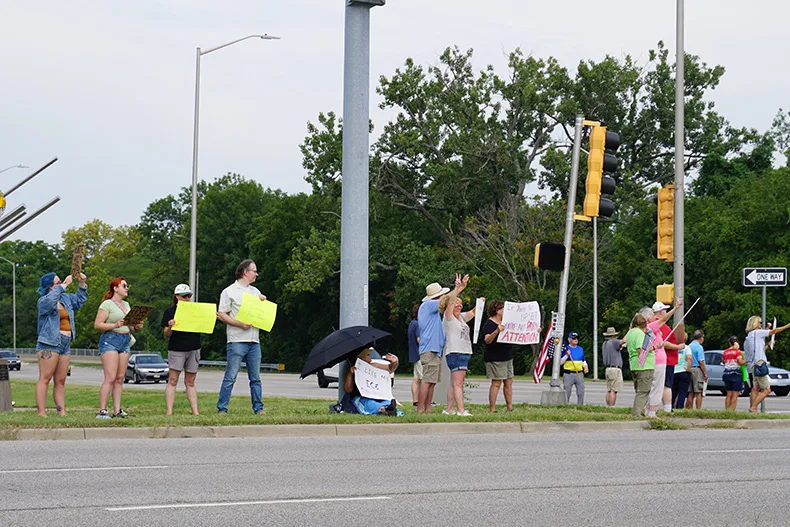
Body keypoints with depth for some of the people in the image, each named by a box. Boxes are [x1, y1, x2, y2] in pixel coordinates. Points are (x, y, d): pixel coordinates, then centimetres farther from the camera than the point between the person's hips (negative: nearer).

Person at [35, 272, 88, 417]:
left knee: (60, 381, 9)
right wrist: (64, 285, -29)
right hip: (49, 344, -8)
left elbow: (79, 299, 34)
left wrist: (82, 283, 20)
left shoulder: (65, 299, 17)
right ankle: (41, 413, -12)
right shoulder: (43, 301, -7)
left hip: (65, 344, 8)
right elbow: (50, 300, -32)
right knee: (45, 379, -9)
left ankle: (61, 412, 11)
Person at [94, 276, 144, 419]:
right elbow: (97, 325, -10)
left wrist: (136, 327, 4)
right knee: (110, 378, -13)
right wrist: (115, 325, -21)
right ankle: (102, 411, -13)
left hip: (125, 341, 8)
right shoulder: (107, 304, -4)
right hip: (110, 340, -7)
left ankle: (117, 411, 5)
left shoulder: (126, 305, 19)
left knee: (120, 378, 4)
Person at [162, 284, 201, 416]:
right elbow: (166, 335, -1)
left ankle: (195, 411, 5)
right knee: (172, 380, -6)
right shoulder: (169, 312, 2)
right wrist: (170, 327, -22)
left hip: (194, 349, 4)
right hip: (176, 349, -4)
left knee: (190, 382, 7)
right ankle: (169, 411, -8)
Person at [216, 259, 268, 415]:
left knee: (255, 378, 7)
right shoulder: (229, 292, 2)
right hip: (237, 341, -6)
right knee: (230, 377, -8)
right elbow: (222, 315, -4)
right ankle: (222, 409, -6)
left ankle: (258, 408, 11)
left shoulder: (255, 291, 20)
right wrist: (240, 324, -15)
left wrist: (264, 302, 5)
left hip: (254, 341, 6)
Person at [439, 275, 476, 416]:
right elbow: (450, 302, -17)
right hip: (454, 352, -9)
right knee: (458, 383, -13)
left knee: (455, 383, 10)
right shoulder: (448, 317, -3)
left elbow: (472, 312, 28)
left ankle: (449, 409, 14)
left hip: (464, 352, 9)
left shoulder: (461, 318, 19)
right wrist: (459, 288, -28)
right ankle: (461, 411, -18)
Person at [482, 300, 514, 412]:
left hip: (507, 356, 9)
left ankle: (509, 407, 12)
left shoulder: (504, 323, 17)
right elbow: (487, 340, -24)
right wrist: (496, 331, -41)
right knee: (496, 382, -9)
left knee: (509, 381, 8)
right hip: (495, 358, -9)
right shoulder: (489, 324, -11)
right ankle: (492, 409, -7)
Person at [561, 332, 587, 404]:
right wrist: (567, 355, -16)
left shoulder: (580, 349, 17)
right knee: (566, 393, -3)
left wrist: (585, 366, 5)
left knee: (581, 393, -1)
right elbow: (560, 362, -3)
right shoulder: (565, 349, 1)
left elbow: (583, 360, 25)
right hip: (568, 374, -4)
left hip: (579, 373, 4)